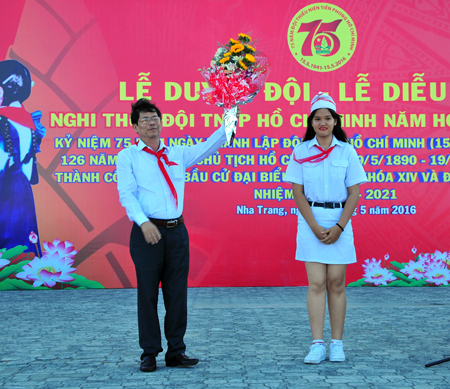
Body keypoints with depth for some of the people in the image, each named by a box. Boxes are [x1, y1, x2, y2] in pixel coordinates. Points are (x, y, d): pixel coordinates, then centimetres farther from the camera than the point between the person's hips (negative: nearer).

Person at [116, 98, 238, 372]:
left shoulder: (177, 154, 16)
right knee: (148, 294, 0)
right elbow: (127, 194, -5)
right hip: (148, 232, -3)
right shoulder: (127, 157, 5)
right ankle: (149, 354, 10)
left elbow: (207, 147, 8)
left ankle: (176, 352, 14)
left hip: (177, 230, 4)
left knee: (177, 293, 5)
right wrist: (143, 222, -20)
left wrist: (227, 126, -8)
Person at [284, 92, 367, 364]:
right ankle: (317, 344, -2)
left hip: (340, 220, 0)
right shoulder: (301, 152, 3)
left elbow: (354, 193, 1)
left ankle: (337, 344, 8)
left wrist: (339, 227, -9)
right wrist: (315, 227, -9)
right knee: (316, 283, -4)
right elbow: (298, 193, 0)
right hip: (311, 220, 0)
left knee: (336, 283, 2)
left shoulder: (347, 151, 3)